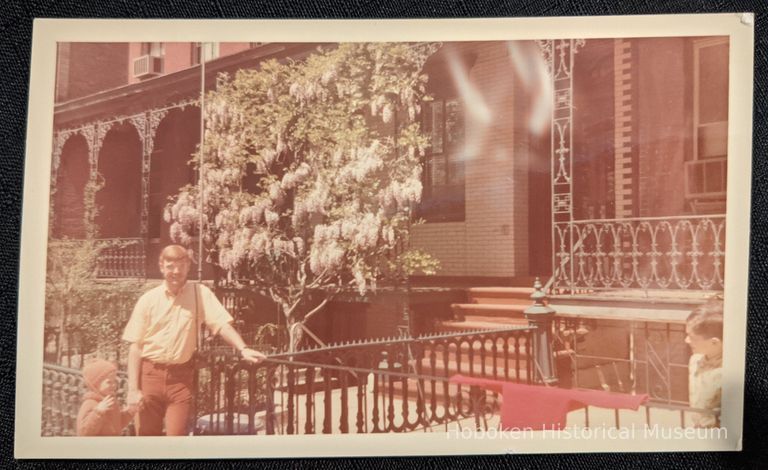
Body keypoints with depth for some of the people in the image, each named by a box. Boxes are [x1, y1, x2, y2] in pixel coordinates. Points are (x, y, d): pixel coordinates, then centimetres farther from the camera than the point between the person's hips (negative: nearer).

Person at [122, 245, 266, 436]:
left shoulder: (200, 293, -2)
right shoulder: (148, 300, -2)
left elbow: (221, 323, -12)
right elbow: (135, 346, -1)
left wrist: (243, 349, -29)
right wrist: (133, 388, -7)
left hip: (181, 376, -1)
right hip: (150, 373, 1)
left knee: (176, 435, -1)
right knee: (147, 436, 10)